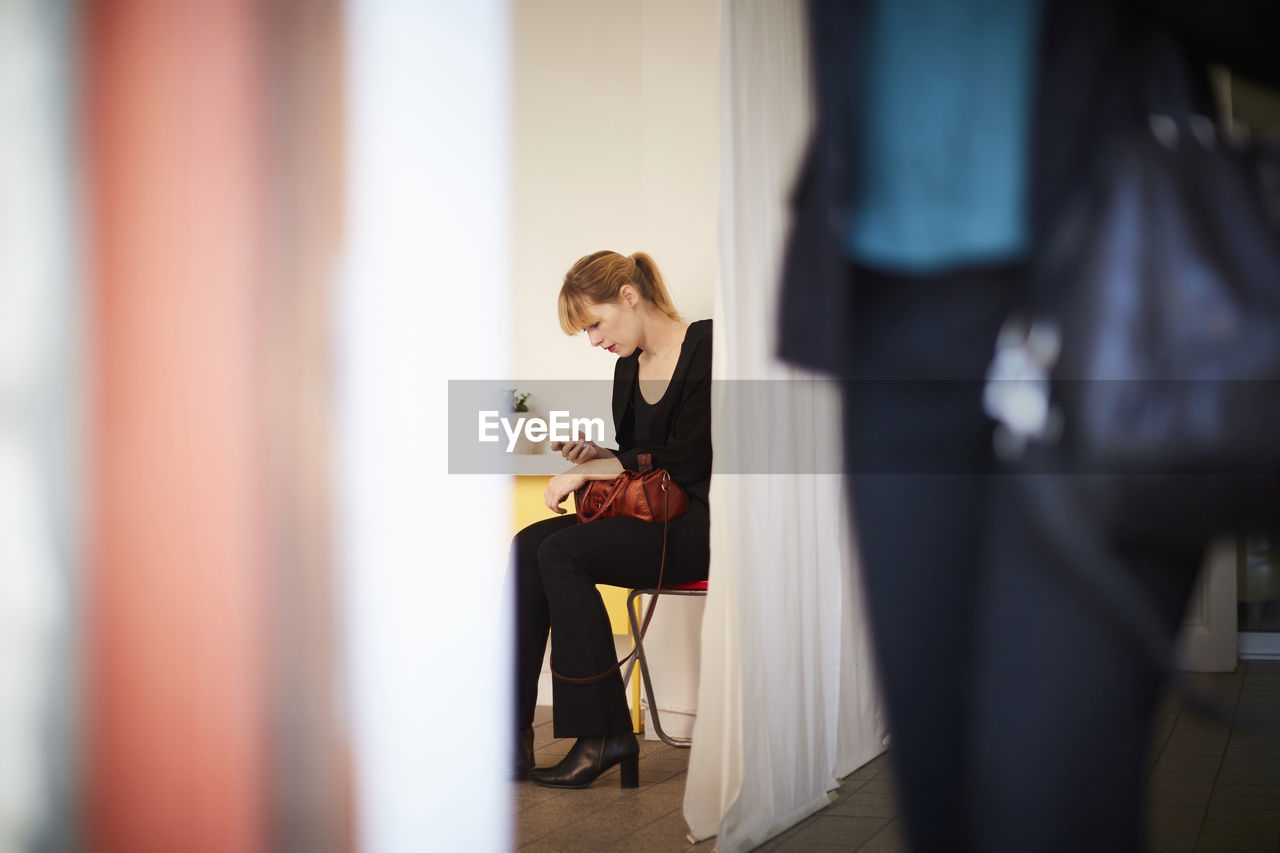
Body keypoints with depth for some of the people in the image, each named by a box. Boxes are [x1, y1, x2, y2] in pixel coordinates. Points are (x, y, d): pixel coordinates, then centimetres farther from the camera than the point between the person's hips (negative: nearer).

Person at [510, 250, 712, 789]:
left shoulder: (706, 346, -10)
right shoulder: (628, 367, 15)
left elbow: (686, 460, -16)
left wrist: (590, 471, -12)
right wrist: (596, 455, 0)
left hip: (702, 522, -8)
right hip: (651, 518, 8)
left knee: (563, 552, -24)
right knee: (530, 545, -14)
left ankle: (604, 734, -17)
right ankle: (511, 736, -19)